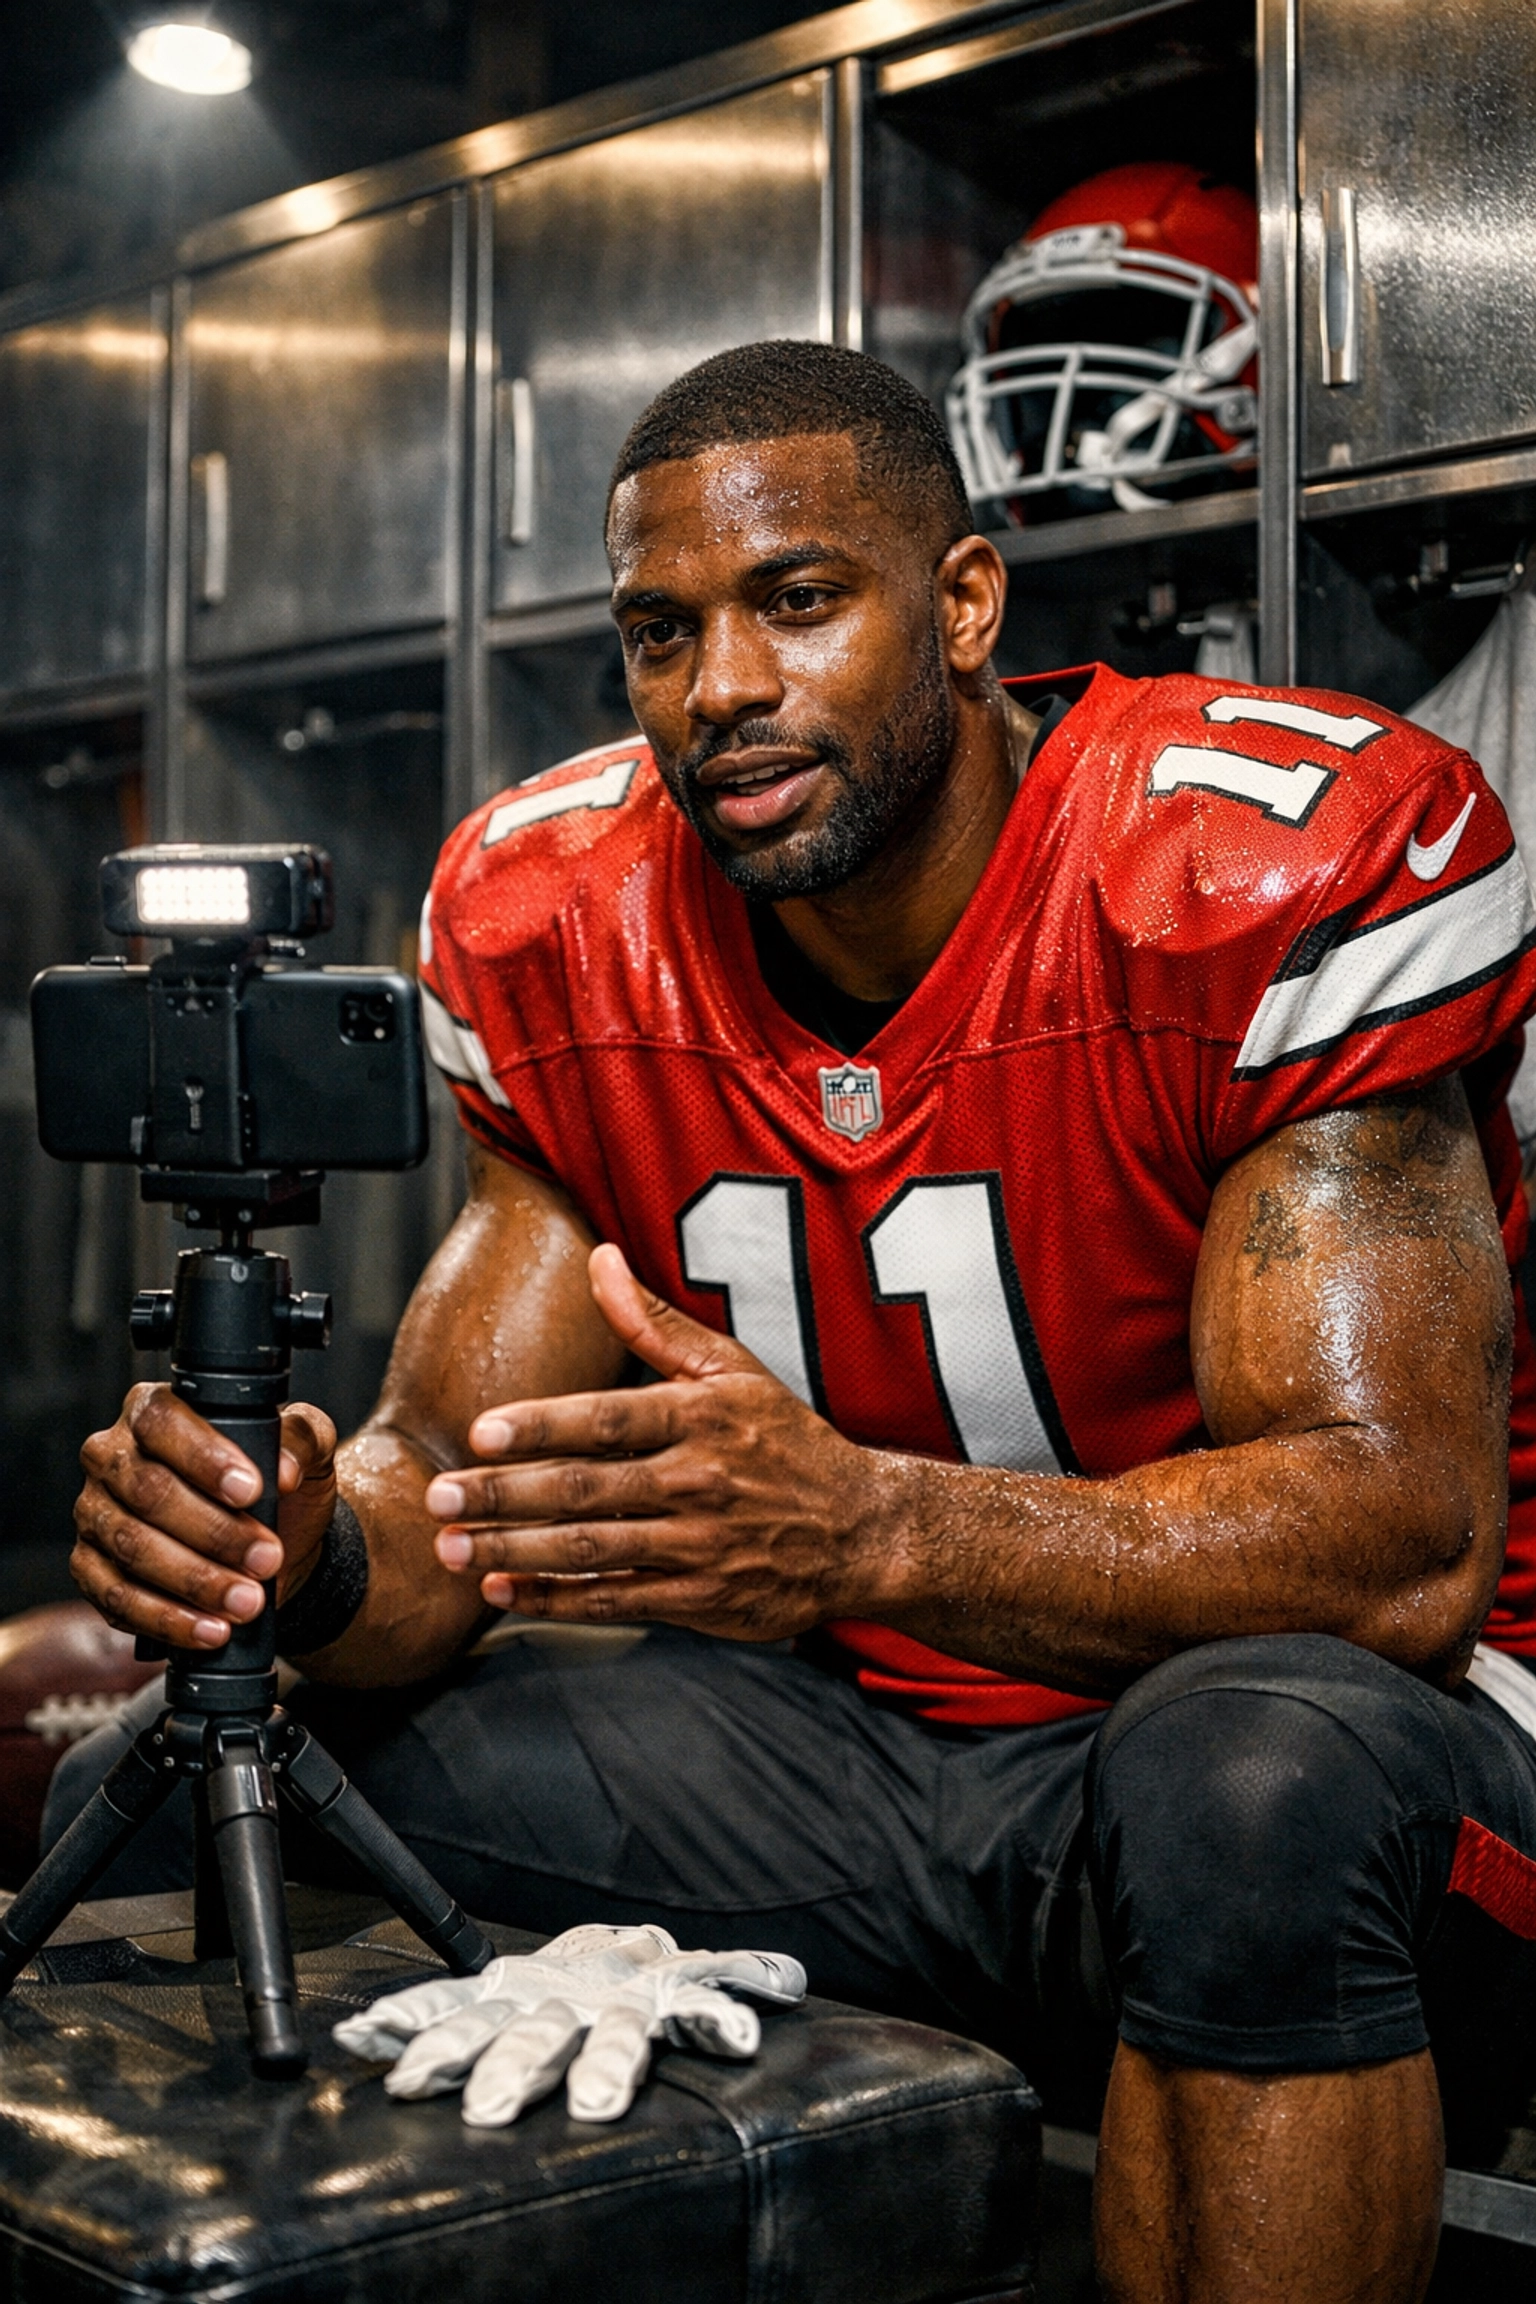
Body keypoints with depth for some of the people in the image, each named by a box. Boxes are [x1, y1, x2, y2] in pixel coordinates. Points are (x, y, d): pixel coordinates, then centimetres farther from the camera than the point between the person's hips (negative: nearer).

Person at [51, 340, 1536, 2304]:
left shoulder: (1278, 867, -18)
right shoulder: (561, 930, -2)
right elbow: (452, 1469, 0)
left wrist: (869, 1529, -40)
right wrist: (306, 1551, -26)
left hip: (1326, 1710, -4)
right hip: (848, 1733, 5)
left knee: (1256, 1781, -40)